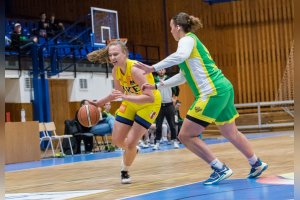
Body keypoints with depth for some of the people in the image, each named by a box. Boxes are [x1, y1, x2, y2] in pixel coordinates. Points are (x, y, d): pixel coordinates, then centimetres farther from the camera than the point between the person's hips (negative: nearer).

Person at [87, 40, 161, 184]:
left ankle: (125, 171, 18)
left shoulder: (135, 69, -34)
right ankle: (131, 151, 43)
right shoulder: (115, 71, -12)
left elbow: (150, 97, -40)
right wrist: (98, 103, 5)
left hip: (149, 104, -7)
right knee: (117, 140, 8)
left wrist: (124, 97, -47)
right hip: (131, 103, 7)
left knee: (130, 143, -11)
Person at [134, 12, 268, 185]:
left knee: (186, 135, -6)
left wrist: (153, 68, -27)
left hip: (213, 92, -10)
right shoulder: (192, 41, 24)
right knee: (231, 133, 23)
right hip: (224, 88, 10)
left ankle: (220, 169, -6)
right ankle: (257, 164, 34)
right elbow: (183, 76, 32)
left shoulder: (187, 39, -5)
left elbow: (181, 55, -31)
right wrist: (156, 86, 33)